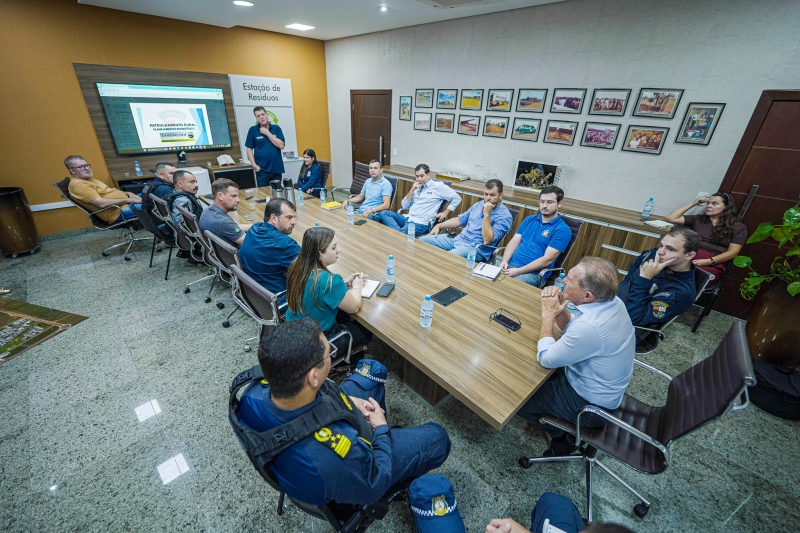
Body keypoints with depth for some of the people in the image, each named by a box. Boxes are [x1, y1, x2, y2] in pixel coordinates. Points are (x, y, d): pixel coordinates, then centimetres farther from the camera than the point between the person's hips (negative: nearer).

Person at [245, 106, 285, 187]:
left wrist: (267, 133, -8)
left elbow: (281, 145, -6)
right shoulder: (253, 130, 2)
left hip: (277, 168, 1)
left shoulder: (276, 128, 4)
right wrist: (254, 164, -10)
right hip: (262, 170, -1)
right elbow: (249, 149, 2)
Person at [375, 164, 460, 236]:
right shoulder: (416, 187, 17)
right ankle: (398, 231, -28)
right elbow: (404, 206, 12)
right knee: (384, 213, -14)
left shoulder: (438, 186, 0)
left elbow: (457, 198, 1)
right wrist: (412, 190, 1)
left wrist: (445, 213, -6)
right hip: (408, 218, 8)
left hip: (421, 223, -7)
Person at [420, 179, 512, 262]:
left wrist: (486, 214, -22)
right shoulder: (479, 204, 12)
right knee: (422, 241, -3)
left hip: (475, 249, -7)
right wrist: (439, 226, 11)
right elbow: (461, 219, 21)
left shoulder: (504, 216, -10)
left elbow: (487, 240, -21)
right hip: (458, 239, 8)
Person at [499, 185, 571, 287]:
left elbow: (547, 259, -11)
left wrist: (518, 271, -17)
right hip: (510, 264, 5)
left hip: (534, 273, -5)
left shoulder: (562, 230, -4)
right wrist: (504, 261, -9)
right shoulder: (529, 219, 15)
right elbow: (514, 242, 10)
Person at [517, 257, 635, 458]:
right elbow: (571, 327, 4)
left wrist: (548, 315, -17)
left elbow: (545, 358, -23)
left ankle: (565, 436, 21)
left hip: (591, 404, -8)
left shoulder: (590, 327, -39)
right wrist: (559, 309, -15)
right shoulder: (612, 301, -12)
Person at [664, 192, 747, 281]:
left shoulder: (738, 227, 13)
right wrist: (693, 204, 15)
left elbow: (732, 252, 2)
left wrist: (708, 261, -13)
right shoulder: (698, 219, 22)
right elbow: (671, 218, 13)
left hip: (712, 266, -2)